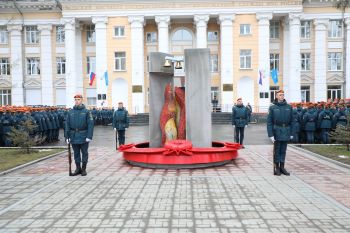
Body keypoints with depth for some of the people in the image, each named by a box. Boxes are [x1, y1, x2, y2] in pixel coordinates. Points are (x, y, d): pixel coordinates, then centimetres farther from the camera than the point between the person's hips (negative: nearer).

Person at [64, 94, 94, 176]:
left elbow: (90, 124, -9)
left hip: (83, 137, -3)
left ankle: (84, 169, 18)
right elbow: (67, 125, 7)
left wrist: (89, 136, -15)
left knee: (84, 153, 6)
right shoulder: (70, 112, 5)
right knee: (76, 153, 12)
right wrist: (67, 136, 1)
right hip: (74, 136, 3)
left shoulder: (86, 112, -5)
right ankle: (78, 168, 24)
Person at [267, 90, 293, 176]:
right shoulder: (272, 107, -4)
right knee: (277, 151, 6)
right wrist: (271, 134, -13)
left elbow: (291, 121, 9)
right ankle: (276, 168, 15)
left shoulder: (289, 107, 5)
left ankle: (282, 167, 22)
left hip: (286, 132, 3)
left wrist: (291, 133, 6)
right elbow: (269, 122, -7)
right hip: (277, 131, -3)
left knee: (283, 151, 11)